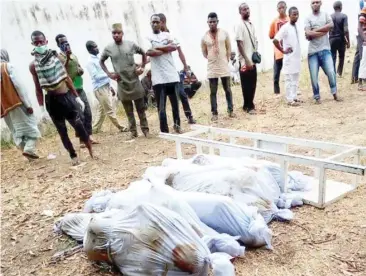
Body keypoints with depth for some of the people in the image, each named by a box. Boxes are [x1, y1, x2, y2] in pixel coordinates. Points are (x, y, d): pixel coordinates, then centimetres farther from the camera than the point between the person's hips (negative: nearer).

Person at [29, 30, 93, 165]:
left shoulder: (56, 56, 0)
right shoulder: (33, 65, -4)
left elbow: (67, 78, 5)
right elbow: (38, 88, 1)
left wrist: (77, 97, 4)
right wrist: (41, 108, -2)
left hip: (67, 96, 0)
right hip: (52, 100, 0)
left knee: (79, 126, 4)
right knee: (62, 131, 7)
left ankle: (91, 152, 17)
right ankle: (73, 156, 21)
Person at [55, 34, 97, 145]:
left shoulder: (73, 55, 16)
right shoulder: (59, 57, -7)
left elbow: (80, 68, 25)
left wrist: (81, 70, 2)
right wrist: (67, 58, -27)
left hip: (80, 88, 8)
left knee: (88, 112, 8)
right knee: (79, 115, -9)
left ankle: (89, 136, 17)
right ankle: (82, 139, 0)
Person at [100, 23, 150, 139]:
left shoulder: (131, 44, -1)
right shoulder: (108, 48, 0)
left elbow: (143, 53, 14)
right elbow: (101, 61, 15)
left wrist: (142, 67, 4)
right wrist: (108, 73, 3)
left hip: (135, 81, 0)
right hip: (122, 84, 1)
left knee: (141, 108, 7)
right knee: (129, 111, 8)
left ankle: (145, 129, 18)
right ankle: (133, 131, 18)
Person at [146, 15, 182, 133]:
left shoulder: (167, 35, 13)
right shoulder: (147, 38, 5)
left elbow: (174, 47, -4)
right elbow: (149, 52, -14)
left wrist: (158, 48, -8)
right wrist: (167, 48, -6)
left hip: (172, 75, 3)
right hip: (158, 78, -3)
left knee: (175, 103, 12)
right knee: (161, 107, -2)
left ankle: (177, 124, 30)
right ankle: (164, 131, 5)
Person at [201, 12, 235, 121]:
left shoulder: (224, 33, -1)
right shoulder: (205, 37, -2)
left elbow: (229, 48, 7)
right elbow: (204, 53, 9)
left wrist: (225, 60, 4)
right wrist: (212, 59, 5)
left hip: (224, 67, 0)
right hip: (212, 68, 0)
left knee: (228, 90, 9)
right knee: (213, 92, 4)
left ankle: (230, 110, 22)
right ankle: (214, 113, 13)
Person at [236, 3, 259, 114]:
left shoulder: (251, 24, 13)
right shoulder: (240, 25, -10)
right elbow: (239, 43, -15)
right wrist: (247, 60, -18)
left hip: (252, 60, 7)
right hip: (245, 61, -7)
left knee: (252, 84, 11)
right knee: (247, 85, 0)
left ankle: (248, 104, 23)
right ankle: (249, 106, 10)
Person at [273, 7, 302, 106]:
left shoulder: (296, 26, 10)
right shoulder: (285, 27, -15)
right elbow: (275, 40, -23)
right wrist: (283, 51, -15)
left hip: (297, 57, 8)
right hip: (289, 58, -8)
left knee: (295, 79, 14)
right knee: (289, 79, 0)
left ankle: (294, 97, 23)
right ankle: (290, 99, 7)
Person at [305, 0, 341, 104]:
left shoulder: (325, 15, 10)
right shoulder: (308, 18, 2)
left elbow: (331, 25, -9)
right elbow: (308, 34, -12)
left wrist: (314, 31, -11)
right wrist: (324, 31, -9)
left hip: (325, 50, 1)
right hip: (313, 51, -1)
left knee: (331, 72, -4)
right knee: (314, 76, 0)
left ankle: (334, 93, 15)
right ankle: (317, 97, 14)